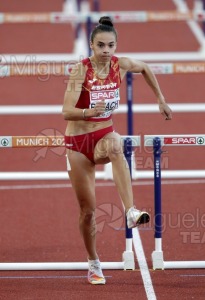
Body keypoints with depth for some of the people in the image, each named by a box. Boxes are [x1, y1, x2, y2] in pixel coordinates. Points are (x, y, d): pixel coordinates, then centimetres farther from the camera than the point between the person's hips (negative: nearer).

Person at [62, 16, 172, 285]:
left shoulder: (121, 65, -5)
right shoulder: (81, 70, -17)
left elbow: (145, 69, 19)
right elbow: (66, 112, -25)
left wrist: (161, 101, 17)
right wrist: (89, 111, -44)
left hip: (105, 134, 2)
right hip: (78, 141, -2)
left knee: (115, 147, -39)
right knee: (88, 209, 2)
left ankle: (131, 212, -51)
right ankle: (93, 264, 24)